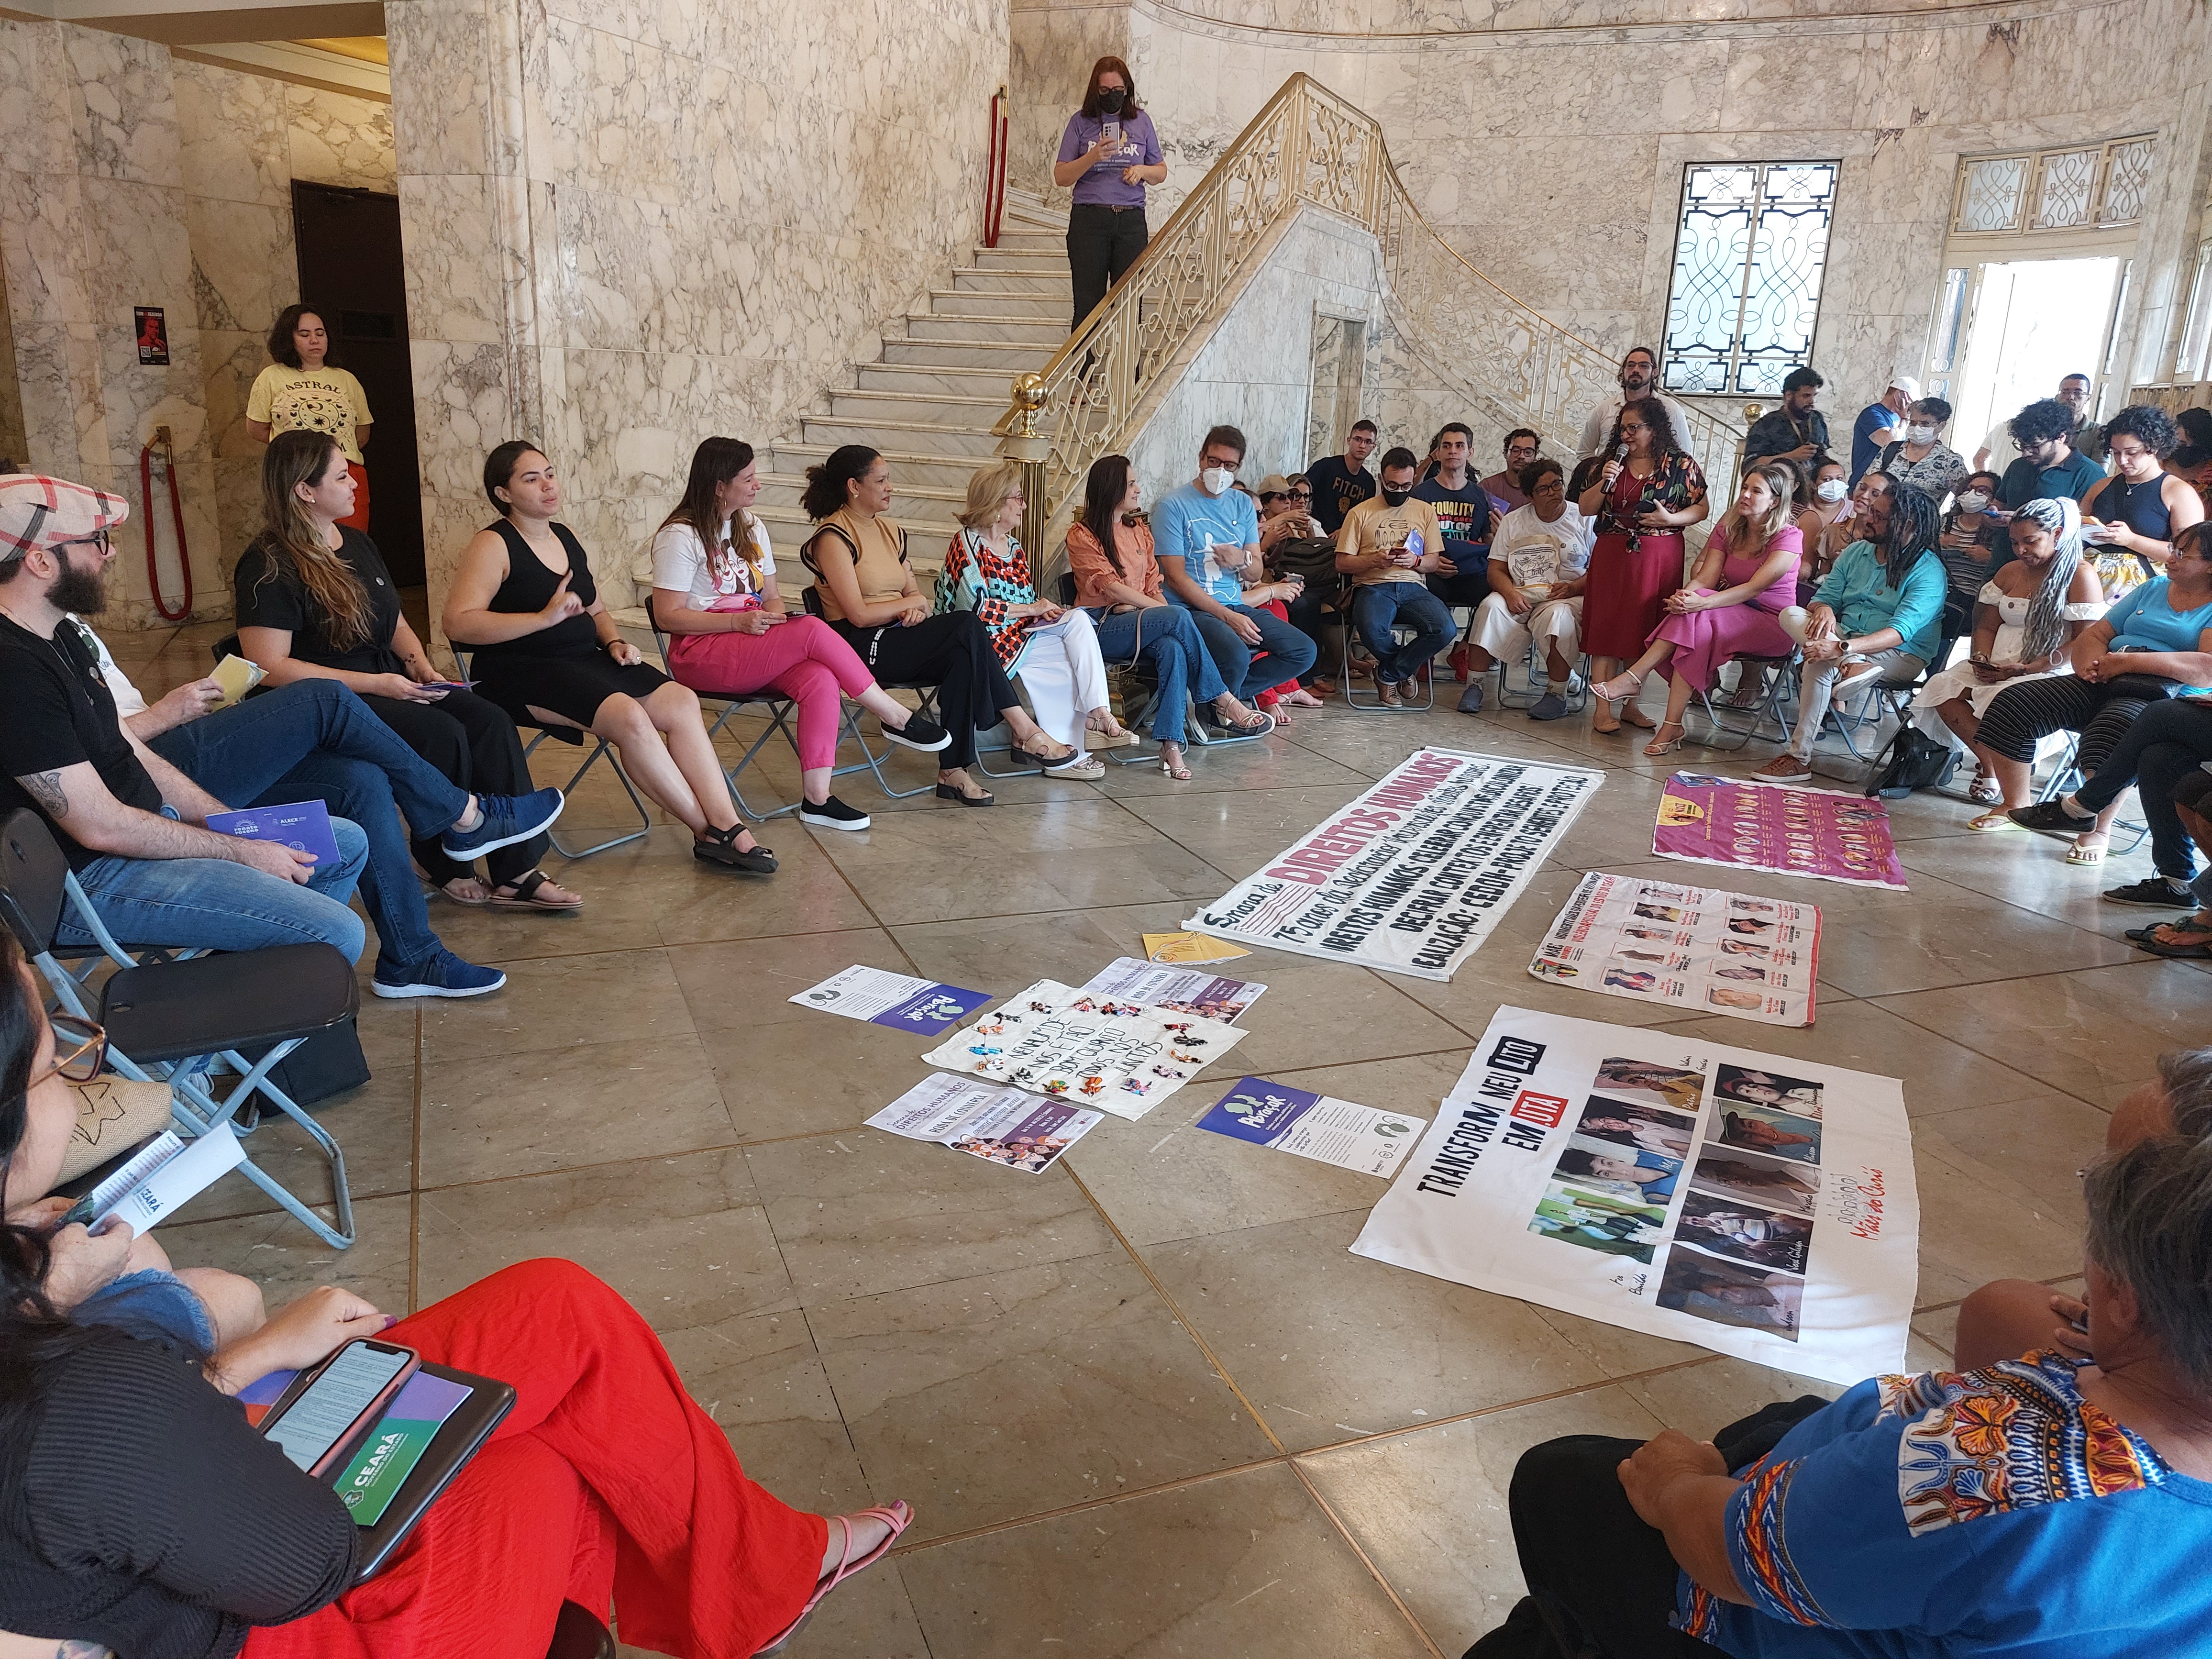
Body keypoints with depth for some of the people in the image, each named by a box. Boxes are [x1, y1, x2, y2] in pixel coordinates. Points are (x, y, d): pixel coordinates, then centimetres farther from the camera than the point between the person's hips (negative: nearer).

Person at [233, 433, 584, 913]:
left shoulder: (358, 545, 16)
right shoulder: (268, 566, -10)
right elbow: (271, 667, -17)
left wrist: (422, 666, 1)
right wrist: (374, 684, -21)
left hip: (388, 684, 8)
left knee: (491, 721, -18)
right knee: (443, 734, -30)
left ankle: (515, 873, -22)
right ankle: (446, 866, -11)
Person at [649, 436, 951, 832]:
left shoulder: (752, 528, 17)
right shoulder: (680, 536, -6)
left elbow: (771, 597, 21)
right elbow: (667, 616, -11)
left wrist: (776, 612, -5)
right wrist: (740, 621, -21)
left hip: (754, 649, 7)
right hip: (701, 655, -7)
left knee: (820, 678, -28)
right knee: (813, 631, -28)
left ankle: (816, 797, -30)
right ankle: (895, 717, -17)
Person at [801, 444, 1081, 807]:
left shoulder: (889, 531, 19)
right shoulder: (834, 538, -7)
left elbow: (914, 593, 19)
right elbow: (859, 614, -15)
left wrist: (916, 608, -6)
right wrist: (910, 604, -2)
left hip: (897, 636, 8)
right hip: (860, 645, -8)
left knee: (962, 655, -26)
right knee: (968, 628, -25)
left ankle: (954, 771, -25)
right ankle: (1025, 730, -18)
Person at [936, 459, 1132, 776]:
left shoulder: (1015, 548, 19)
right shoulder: (966, 542, -6)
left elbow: (1028, 602, 22)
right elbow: (976, 605, -18)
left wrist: (1044, 609, -3)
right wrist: (1031, 609, -12)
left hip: (1020, 631, 8)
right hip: (984, 639, -8)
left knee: (1079, 619, -17)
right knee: (1069, 656, -22)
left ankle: (1098, 714, -27)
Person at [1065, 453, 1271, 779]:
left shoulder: (1139, 529, 20)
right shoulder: (1082, 535, -1)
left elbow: (1153, 582, 14)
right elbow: (1111, 588, -12)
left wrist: (1166, 610, -9)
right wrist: (1165, 610, -17)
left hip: (1141, 621, 5)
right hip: (1101, 627, -5)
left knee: (1173, 649, -33)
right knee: (1179, 617, -31)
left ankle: (1171, 745, -41)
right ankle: (1223, 701, -20)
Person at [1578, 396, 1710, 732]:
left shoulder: (1681, 466, 3)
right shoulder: (1612, 462, 10)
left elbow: (1701, 508, 2)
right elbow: (1585, 509, 9)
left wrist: (1671, 519, -14)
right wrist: (1605, 482, -7)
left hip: (1659, 559, -1)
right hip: (1612, 555, 1)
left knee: (1646, 632, 2)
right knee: (1607, 629, -4)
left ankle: (1630, 704, 13)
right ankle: (1602, 709, -4)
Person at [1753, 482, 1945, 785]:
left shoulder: (1929, 571, -10)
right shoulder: (1856, 552, 11)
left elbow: (1900, 631, -22)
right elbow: (1824, 598, 11)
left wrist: (1842, 648, -38)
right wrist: (1824, 609, -17)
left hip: (1900, 657, -6)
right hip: (1844, 645, 6)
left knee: (1819, 664, -34)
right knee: (1791, 615, -20)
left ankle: (1799, 756, -29)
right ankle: (1852, 665, -41)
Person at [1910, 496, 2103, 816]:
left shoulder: (2081, 575, -5)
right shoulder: (2010, 572, 17)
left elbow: (2086, 643, -12)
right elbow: (1987, 626, 19)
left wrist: (2026, 669, -21)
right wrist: (1982, 657, -4)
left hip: (2048, 673, -7)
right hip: (1997, 668, 7)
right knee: (1943, 688, -19)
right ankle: (1989, 763, -7)